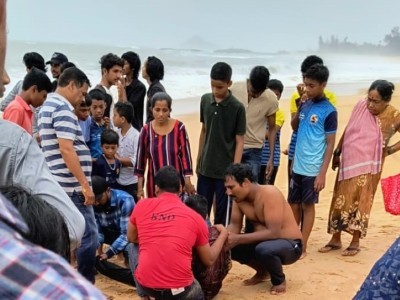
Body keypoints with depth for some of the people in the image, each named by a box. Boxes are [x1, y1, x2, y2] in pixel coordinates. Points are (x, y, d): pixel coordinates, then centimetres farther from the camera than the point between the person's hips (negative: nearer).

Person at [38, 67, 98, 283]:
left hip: (55, 185, 10)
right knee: (88, 235, -4)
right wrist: (85, 185, -21)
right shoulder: (63, 108, -14)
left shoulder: (47, 106, 17)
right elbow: (66, 150, -22)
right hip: (71, 186, -10)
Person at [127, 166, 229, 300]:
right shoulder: (195, 217, 3)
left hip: (145, 285, 0)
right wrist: (223, 233, 28)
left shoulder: (142, 206, 3)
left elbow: (131, 238, 21)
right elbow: (209, 260, 13)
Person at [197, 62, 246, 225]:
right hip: (205, 167, 4)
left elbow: (239, 141, -9)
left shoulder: (237, 108, -11)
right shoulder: (205, 100, 2)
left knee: (222, 213, 4)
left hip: (225, 170, -4)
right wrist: (198, 159, 14)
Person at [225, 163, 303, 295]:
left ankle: (279, 280, -4)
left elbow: (274, 232, -34)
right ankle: (262, 271, 13)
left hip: (290, 245, -7)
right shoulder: (239, 197, -7)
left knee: (263, 249, -38)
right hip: (264, 241, 7)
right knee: (230, 245, -11)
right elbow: (234, 225, -1)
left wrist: (238, 239, -36)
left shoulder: (270, 194, -28)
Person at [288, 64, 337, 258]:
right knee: (293, 205, 13)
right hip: (297, 166, 6)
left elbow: (330, 144, -10)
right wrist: (299, 106, 1)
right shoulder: (305, 104, 6)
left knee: (308, 206, 5)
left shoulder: (329, 111, -11)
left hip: (312, 169, -6)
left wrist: (322, 173, -15)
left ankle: (302, 247, 15)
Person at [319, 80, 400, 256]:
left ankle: (355, 242, 16)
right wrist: (337, 153, 10)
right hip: (348, 162, 3)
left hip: (368, 165, -3)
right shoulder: (360, 106, -4)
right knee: (340, 200, 8)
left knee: (360, 202, 2)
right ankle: (335, 239, 19)